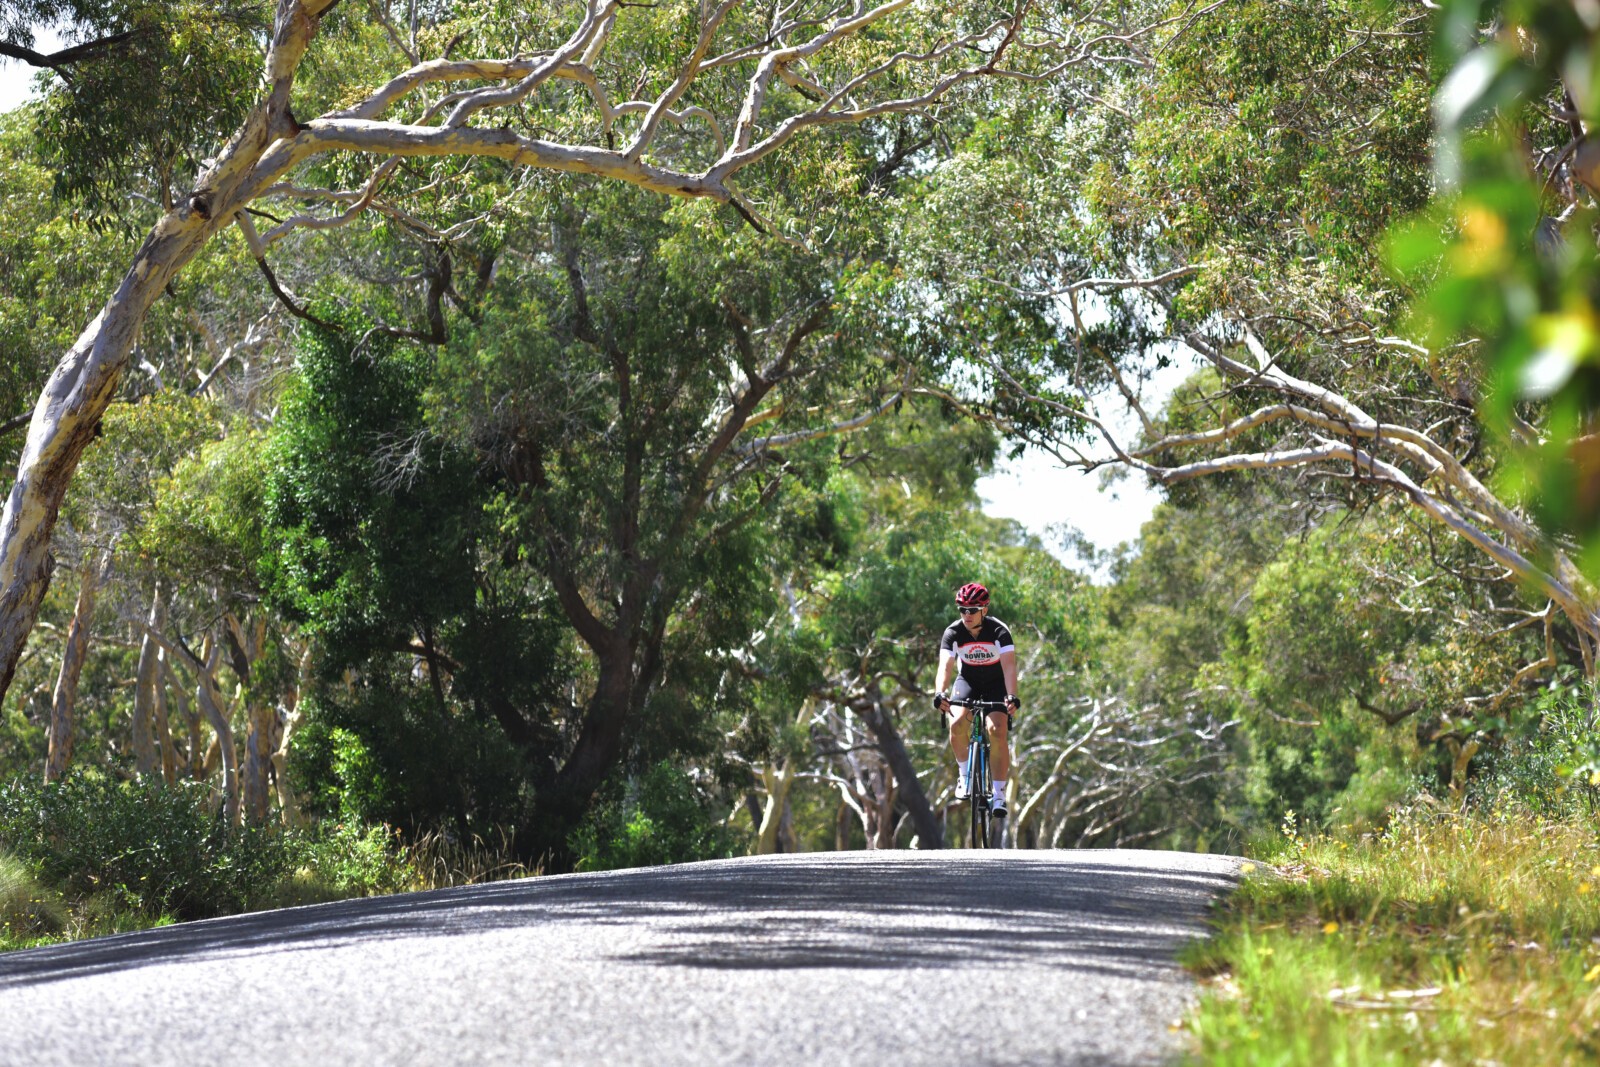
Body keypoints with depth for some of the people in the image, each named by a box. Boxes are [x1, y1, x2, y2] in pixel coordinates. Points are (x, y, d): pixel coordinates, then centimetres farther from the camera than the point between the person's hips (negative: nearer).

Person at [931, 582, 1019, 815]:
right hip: (968, 680, 2)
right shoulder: (953, 632, -20)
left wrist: (1012, 695, -52)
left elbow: (1009, 666, -35)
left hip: (996, 683, -2)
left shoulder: (999, 631, -25)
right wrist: (940, 693, -51)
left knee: (997, 730, -22)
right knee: (957, 723, -26)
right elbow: (945, 667, -32)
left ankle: (999, 794, -14)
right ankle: (965, 773, 0)